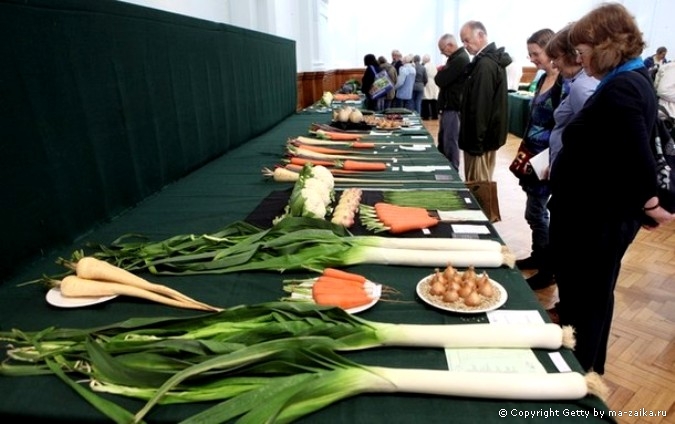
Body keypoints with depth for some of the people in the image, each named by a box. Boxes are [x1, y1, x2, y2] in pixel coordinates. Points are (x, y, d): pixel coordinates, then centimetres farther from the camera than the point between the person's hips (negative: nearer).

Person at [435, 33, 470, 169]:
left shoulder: (460, 59, -18)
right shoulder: (456, 58, 16)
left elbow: (440, 81, -19)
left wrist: (440, 73, 1)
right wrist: (442, 73, 2)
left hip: (453, 108, -10)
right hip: (448, 107, 10)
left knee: (450, 143, -6)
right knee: (443, 141, 16)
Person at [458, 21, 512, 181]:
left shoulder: (485, 64, -17)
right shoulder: (492, 60, 15)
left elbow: (481, 106, -22)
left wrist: (475, 142, -21)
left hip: (482, 138, -10)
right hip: (487, 134, 10)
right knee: (481, 185, 15)